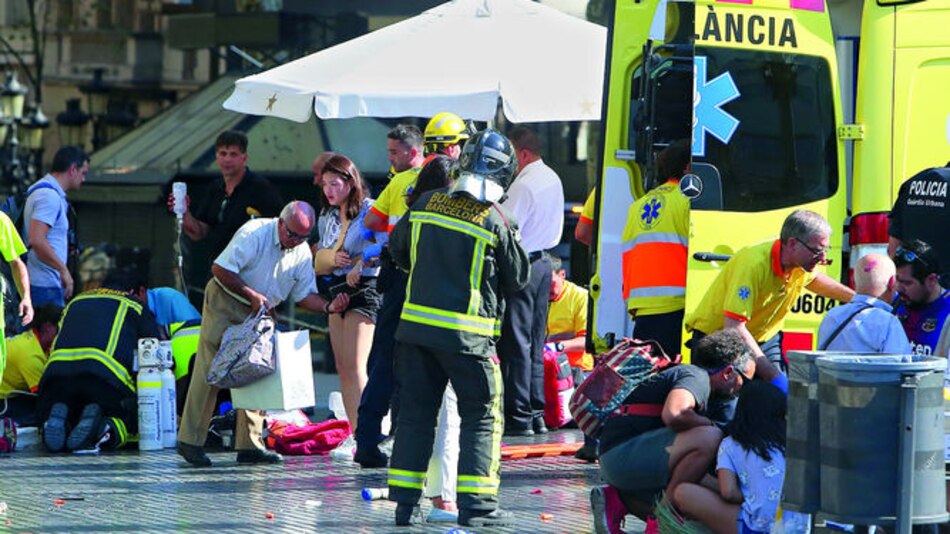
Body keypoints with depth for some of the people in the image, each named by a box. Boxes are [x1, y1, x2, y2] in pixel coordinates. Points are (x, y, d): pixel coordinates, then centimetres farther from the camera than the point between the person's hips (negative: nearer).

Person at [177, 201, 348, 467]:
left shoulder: (302, 253, 0)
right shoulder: (254, 233, -20)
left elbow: (305, 294, 2)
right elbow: (220, 269, -21)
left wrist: (329, 306, -18)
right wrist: (252, 295, -23)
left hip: (260, 312, 6)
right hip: (225, 302, -6)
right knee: (209, 371, -9)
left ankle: (250, 444, 5)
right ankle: (191, 440, -7)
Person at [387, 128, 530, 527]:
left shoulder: (427, 203, 1)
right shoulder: (496, 222, -11)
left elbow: (398, 248, 17)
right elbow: (517, 278, 0)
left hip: (416, 326, 4)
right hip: (468, 334, -4)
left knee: (415, 412, 11)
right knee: (482, 416, 6)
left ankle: (405, 502, 11)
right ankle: (476, 504, 0)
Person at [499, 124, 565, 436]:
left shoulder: (524, 185, -18)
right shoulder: (553, 180, 12)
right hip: (543, 261, 10)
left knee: (515, 343, -5)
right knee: (535, 343, 13)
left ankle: (519, 417, -5)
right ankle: (537, 415, 15)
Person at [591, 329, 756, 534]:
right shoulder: (697, 377, -10)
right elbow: (673, 414, -31)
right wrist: (711, 424, -13)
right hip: (623, 452, -11)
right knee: (708, 438, -28)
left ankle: (616, 502, 13)